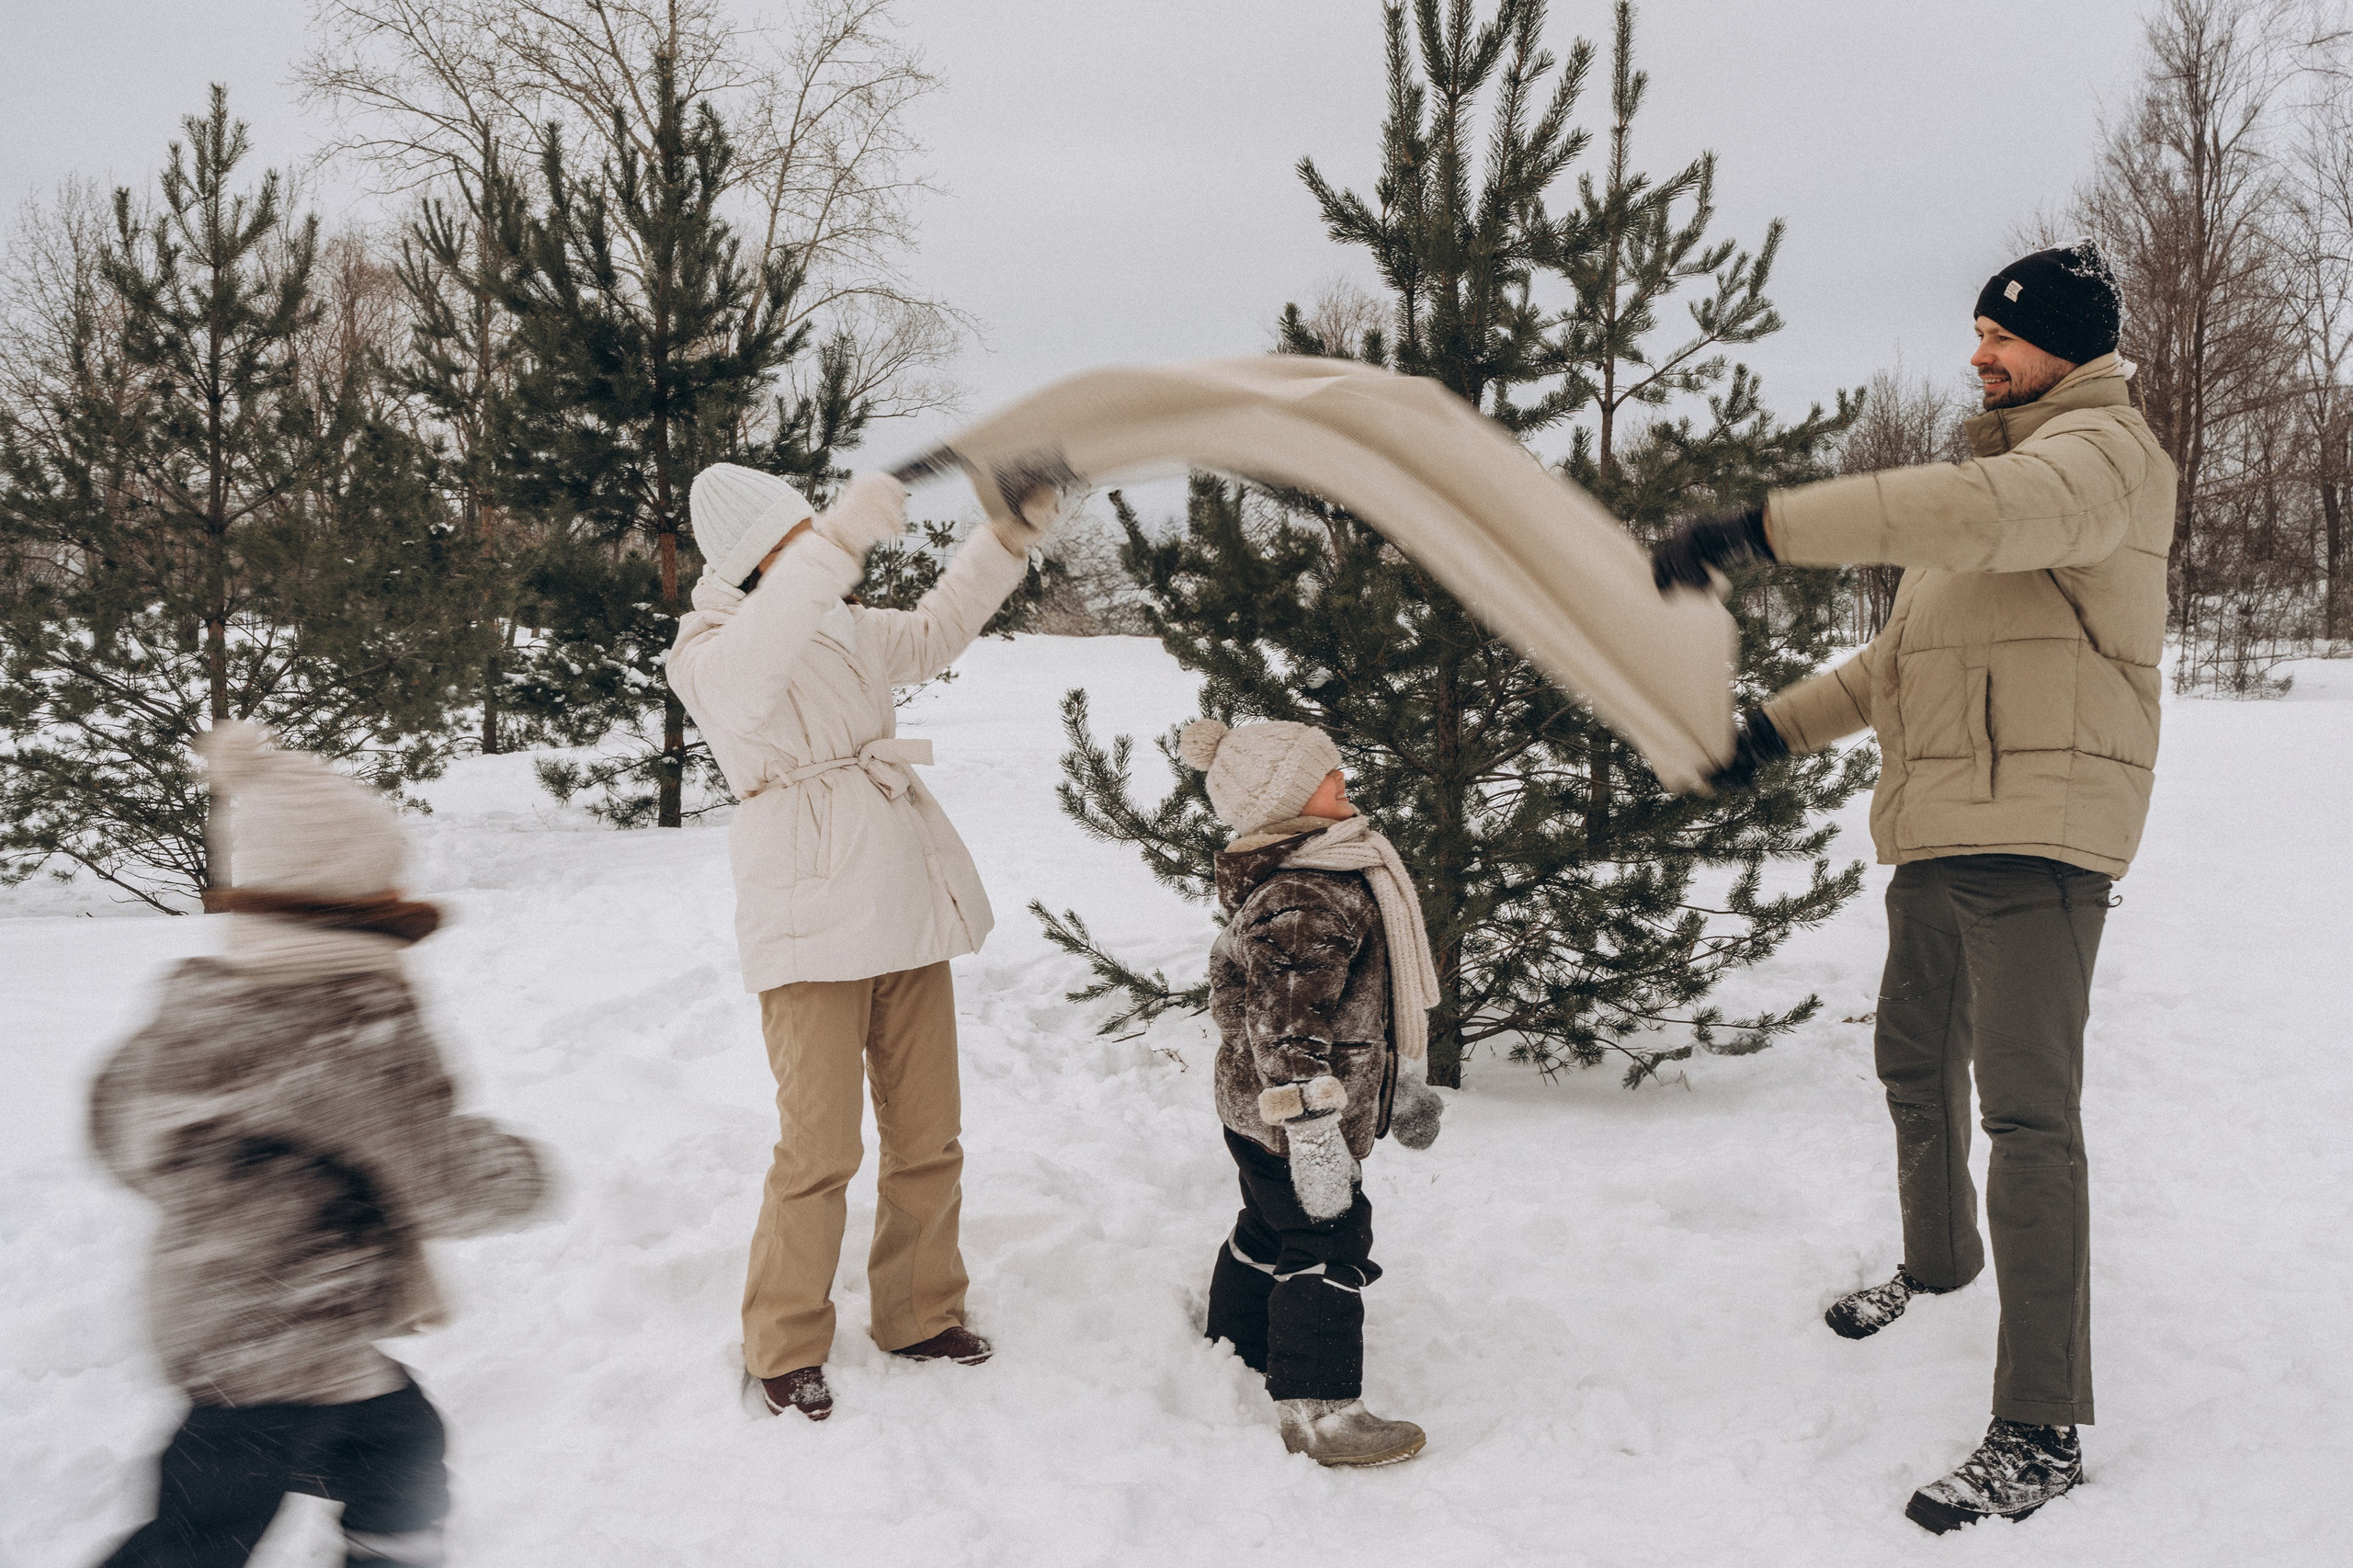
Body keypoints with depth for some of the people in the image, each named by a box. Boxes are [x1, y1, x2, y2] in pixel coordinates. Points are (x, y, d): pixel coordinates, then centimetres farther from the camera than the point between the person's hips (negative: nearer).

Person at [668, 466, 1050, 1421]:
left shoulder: (843, 628, 16)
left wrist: (1006, 542, 21)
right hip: (809, 927, -7)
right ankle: (783, 1350, 9)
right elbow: (748, 671, -32)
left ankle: (919, 1315, 26)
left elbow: (933, 632, 33)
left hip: (908, 911, 7)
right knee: (821, 1149, -8)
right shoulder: (708, 651, -7)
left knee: (928, 1136, 10)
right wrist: (837, 546, -44)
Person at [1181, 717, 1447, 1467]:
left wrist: (1404, 1079, 27)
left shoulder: (1340, 869, 11)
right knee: (1326, 1244, -5)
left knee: (1268, 1232, 23)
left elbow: (1373, 989, 21)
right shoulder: (1298, 902, -26)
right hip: (1284, 1116, -11)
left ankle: (1238, 1355, 40)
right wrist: (1313, 1135, -27)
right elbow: (1288, 1028, -28)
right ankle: (1318, 1411, 3)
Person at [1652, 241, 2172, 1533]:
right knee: (1914, 1065, 22)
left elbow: (1975, 513, -34)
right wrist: (1779, 726, 18)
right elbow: (1899, 659, 27)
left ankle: (2042, 1433, -9)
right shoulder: (1999, 472, 21)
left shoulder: (2099, 453, -10)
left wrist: (1762, 527, -38)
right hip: (1935, 840, 10)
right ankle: (1937, 1261, 48)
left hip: (2037, 836, -10)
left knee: (2026, 1112, -13)